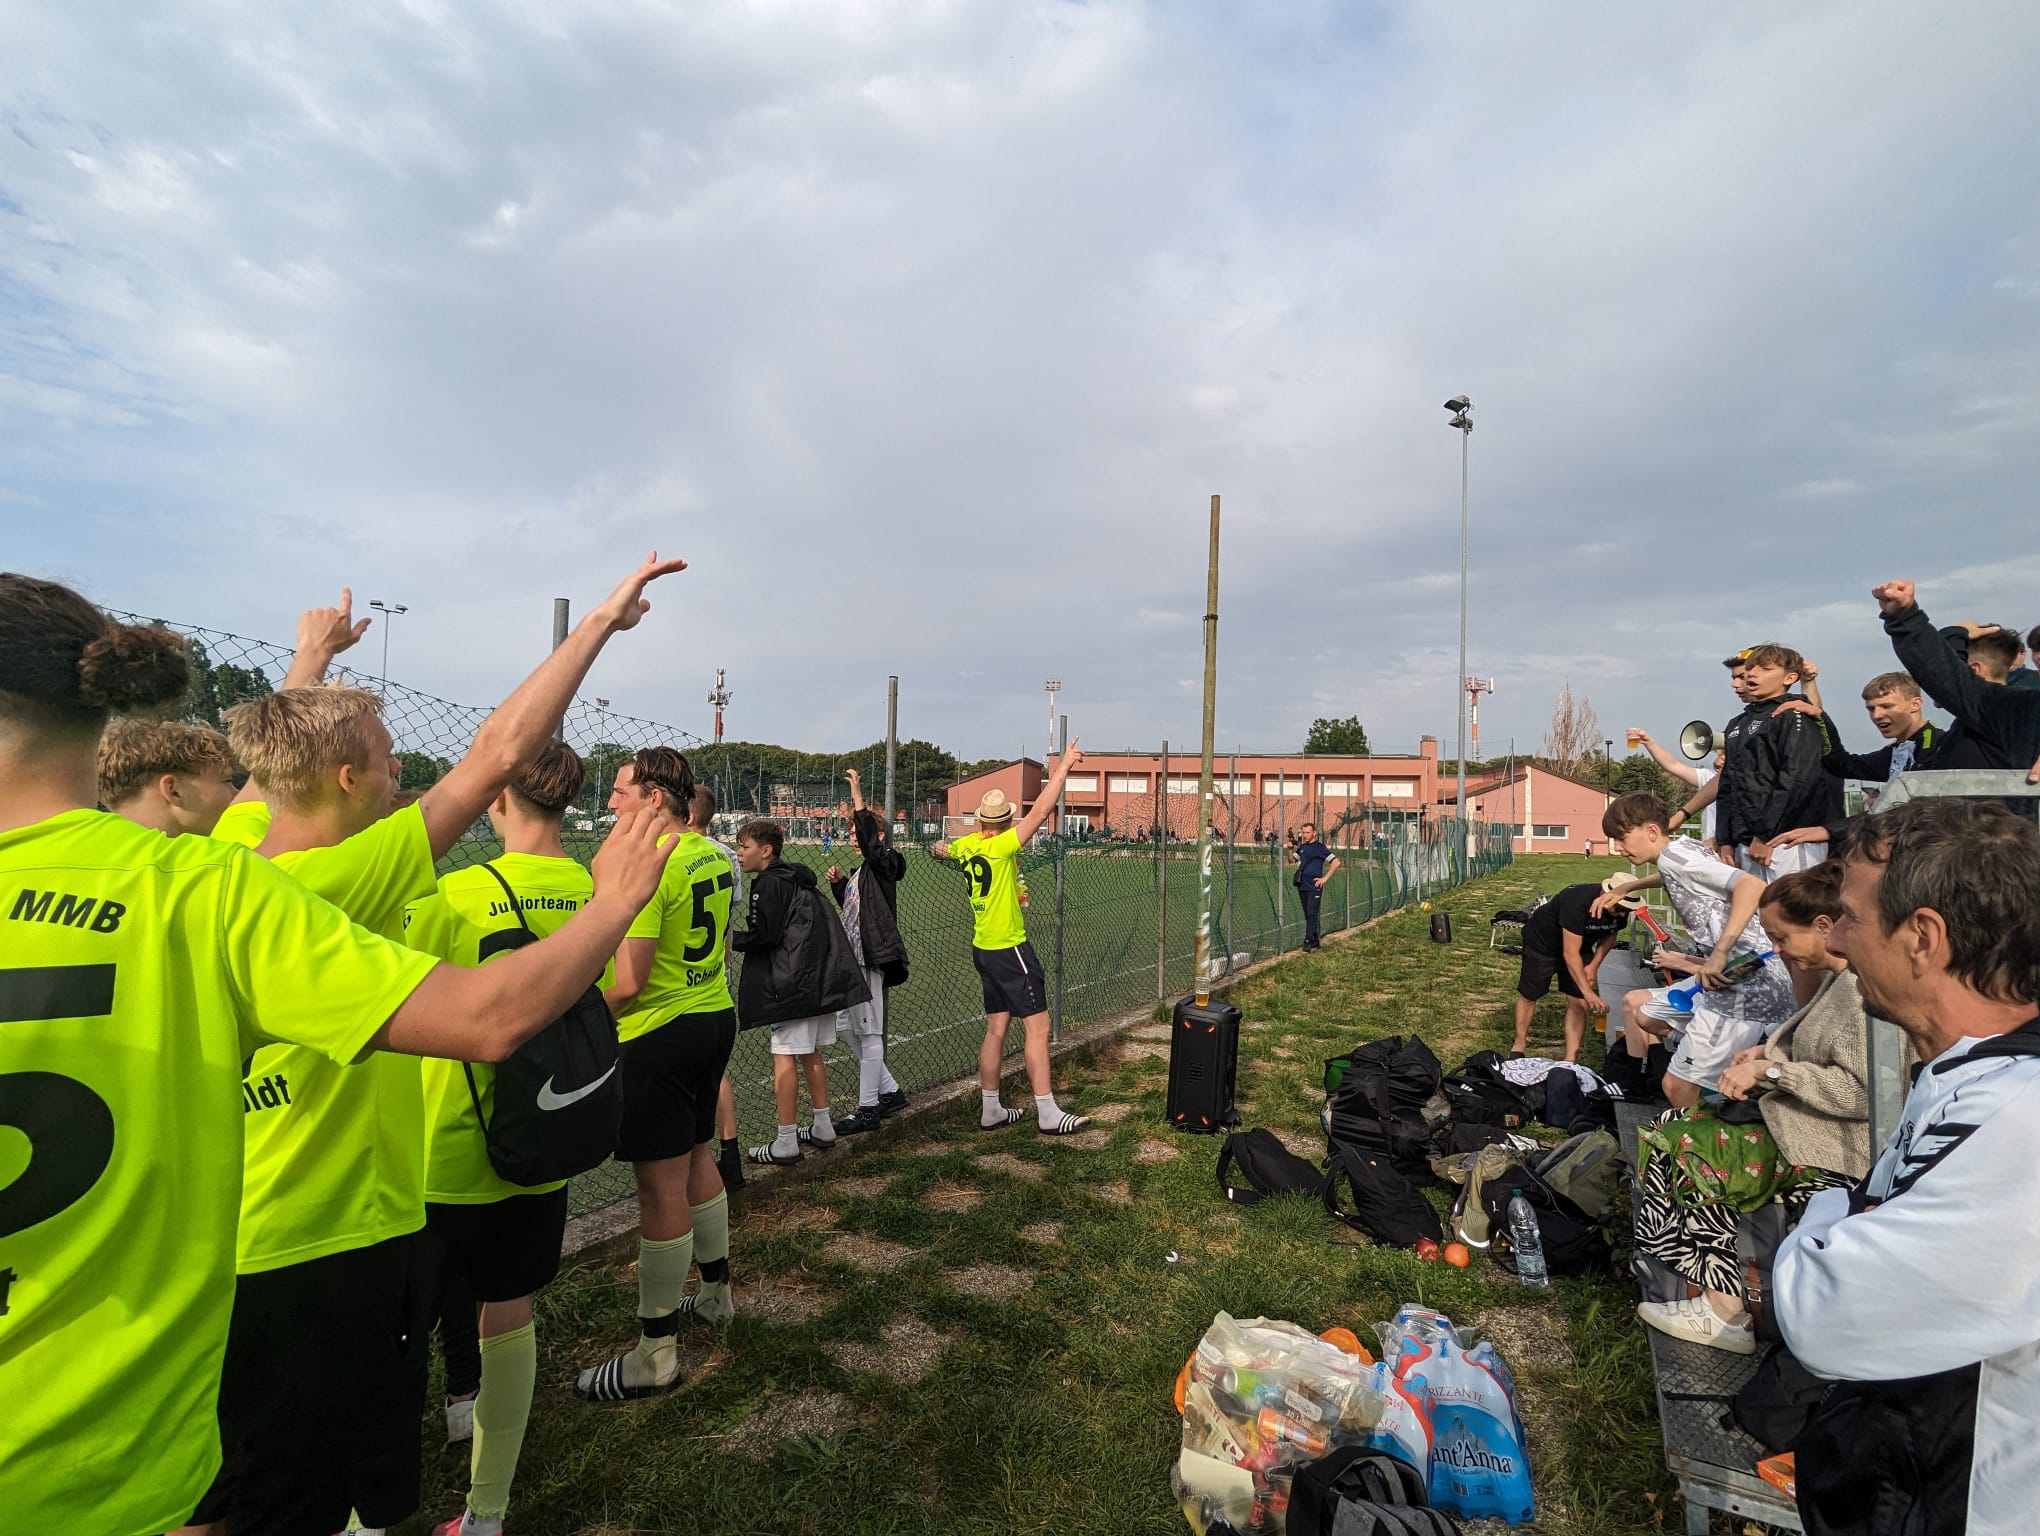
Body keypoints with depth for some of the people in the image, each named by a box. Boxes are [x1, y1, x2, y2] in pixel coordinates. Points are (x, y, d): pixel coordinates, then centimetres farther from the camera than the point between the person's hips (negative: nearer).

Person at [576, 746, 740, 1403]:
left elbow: (627, 982, -23)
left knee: (661, 1187, 1)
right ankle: (715, 1292, 40)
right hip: (715, 1017, 9)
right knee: (697, 1158, 23)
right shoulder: (712, 855, 5)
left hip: (660, 1034, -9)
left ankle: (656, 1353, 15)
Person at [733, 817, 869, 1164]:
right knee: (810, 1053, 17)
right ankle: (821, 1128, 26)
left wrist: (730, 940, -1)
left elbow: (763, 935, -16)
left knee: (784, 1056, -4)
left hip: (792, 980, -9)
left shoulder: (768, 883, -10)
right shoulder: (799, 880, 17)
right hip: (821, 977, 9)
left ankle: (786, 1143, 1)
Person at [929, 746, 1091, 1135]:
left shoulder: (967, 845, 4)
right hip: (1009, 949, -8)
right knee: (1038, 1027, -4)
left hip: (984, 949, 8)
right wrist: (1062, 769, -21)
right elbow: (1040, 812, -24)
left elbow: (940, 848, 27)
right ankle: (1048, 1115, -2)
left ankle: (990, 1110, 20)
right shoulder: (1000, 847, -18)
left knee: (996, 1029, 13)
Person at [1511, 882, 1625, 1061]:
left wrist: (1594, 965, -10)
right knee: (1528, 995, 6)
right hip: (1542, 941, -5)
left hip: (1580, 946, 5)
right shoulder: (1578, 901, -39)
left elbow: (1611, 935, 4)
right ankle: (1520, 1044, 27)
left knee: (1577, 1003, -5)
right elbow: (1570, 953, -39)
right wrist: (1588, 993, -43)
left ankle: (1570, 1061, 2)